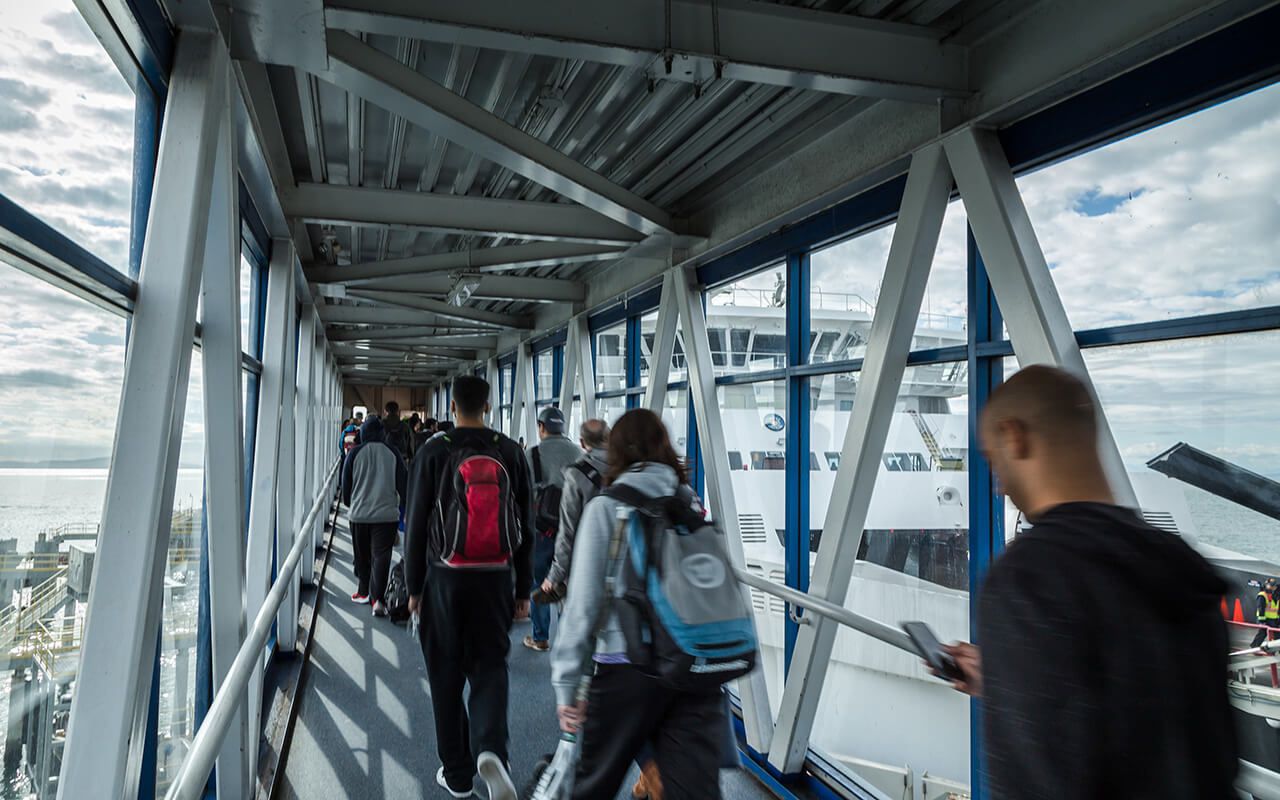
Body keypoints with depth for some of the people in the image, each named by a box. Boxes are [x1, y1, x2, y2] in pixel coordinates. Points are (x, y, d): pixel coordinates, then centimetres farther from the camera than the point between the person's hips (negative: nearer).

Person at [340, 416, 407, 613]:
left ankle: (363, 592, 28)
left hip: (359, 514, 1)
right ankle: (377, 598, -12)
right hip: (387, 514, 0)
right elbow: (403, 484, 3)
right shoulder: (393, 454, 0)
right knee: (381, 555, -2)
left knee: (362, 556, 16)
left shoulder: (355, 453, -1)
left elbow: (346, 485, 5)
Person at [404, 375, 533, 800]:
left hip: (445, 577, -1)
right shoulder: (511, 453, 2)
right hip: (497, 578, 1)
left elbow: (417, 524, -3)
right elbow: (526, 526, 4)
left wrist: (414, 586, 7)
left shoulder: (433, 451, -4)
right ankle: (491, 749, -11)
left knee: (447, 676, 12)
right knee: (490, 666, 12)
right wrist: (523, 588, 11)